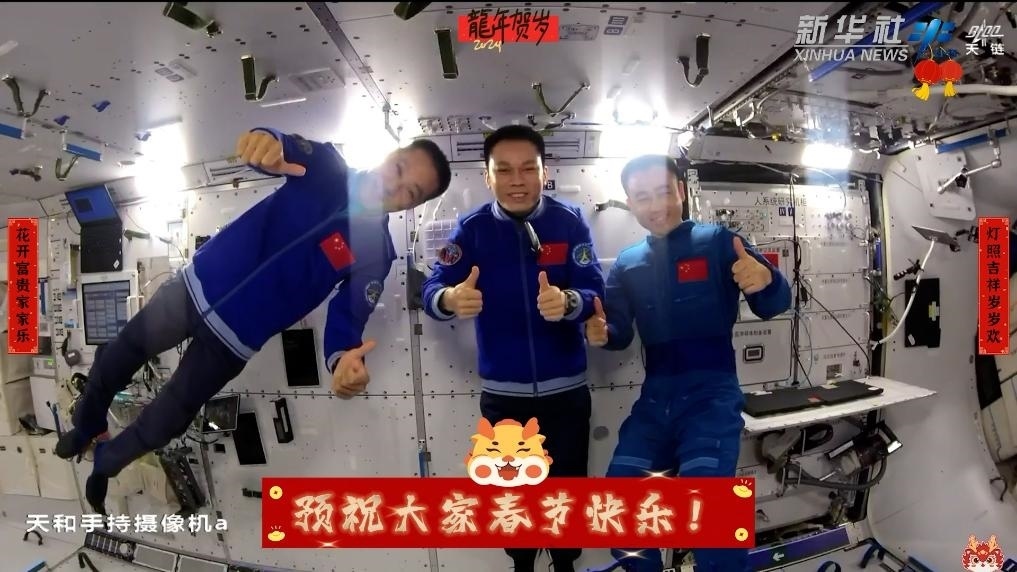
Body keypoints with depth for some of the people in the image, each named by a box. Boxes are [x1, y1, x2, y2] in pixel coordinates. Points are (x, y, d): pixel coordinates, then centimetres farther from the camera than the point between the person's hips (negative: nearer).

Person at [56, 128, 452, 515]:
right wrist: (268, 142, -53)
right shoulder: (328, 168, -9)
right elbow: (288, 149, -27)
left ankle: (104, 464, 46)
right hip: (196, 286, 2)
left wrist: (343, 359, -43)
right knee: (114, 361, 19)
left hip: (233, 340, -2)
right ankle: (86, 427, 52)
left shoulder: (375, 254, -13)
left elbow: (348, 319, -20)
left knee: (163, 424, 12)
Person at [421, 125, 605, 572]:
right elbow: (431, 290, -14)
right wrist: (450, 299, -38)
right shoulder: (472, 228, -6)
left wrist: (567, 302, -38)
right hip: (501, 393, 1)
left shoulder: (570, 221, -7)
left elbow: (595, 292, -15)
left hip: (566, 389, 0)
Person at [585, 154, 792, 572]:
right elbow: (621, 333, 11)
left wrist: (765, 281, -29)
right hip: (655, 397, 4)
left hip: (712, 392, -4)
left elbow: (774, 305, -5)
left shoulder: (717, 241, -1)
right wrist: (601, 334, -12)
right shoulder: (626, 265, 10)